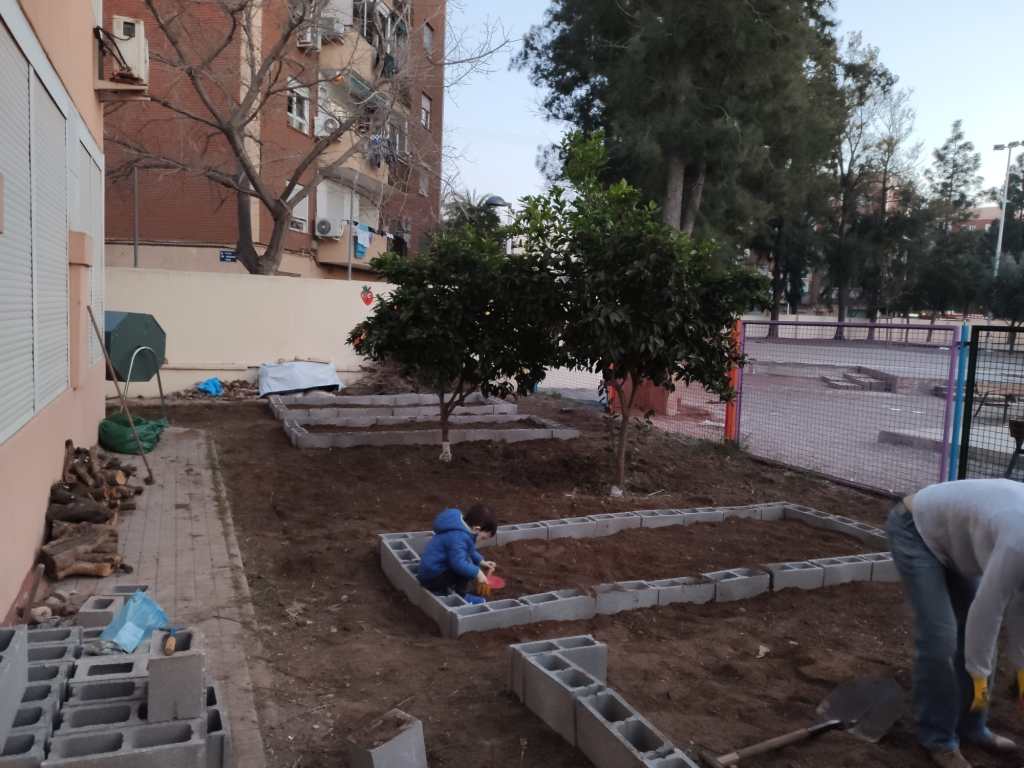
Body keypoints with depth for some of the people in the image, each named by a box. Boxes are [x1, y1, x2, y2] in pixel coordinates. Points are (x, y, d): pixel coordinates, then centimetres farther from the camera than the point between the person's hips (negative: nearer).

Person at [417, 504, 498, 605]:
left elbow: (470, 551, 22)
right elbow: (459, 563, -34)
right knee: (465, 565, -24)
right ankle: (461, 596, -8)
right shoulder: (457, 537, -27)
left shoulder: (460, 527, 6)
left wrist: (481, 561, 10)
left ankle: (443, 589, 15)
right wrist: (477, 573, -25)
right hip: (432, 577, -11)